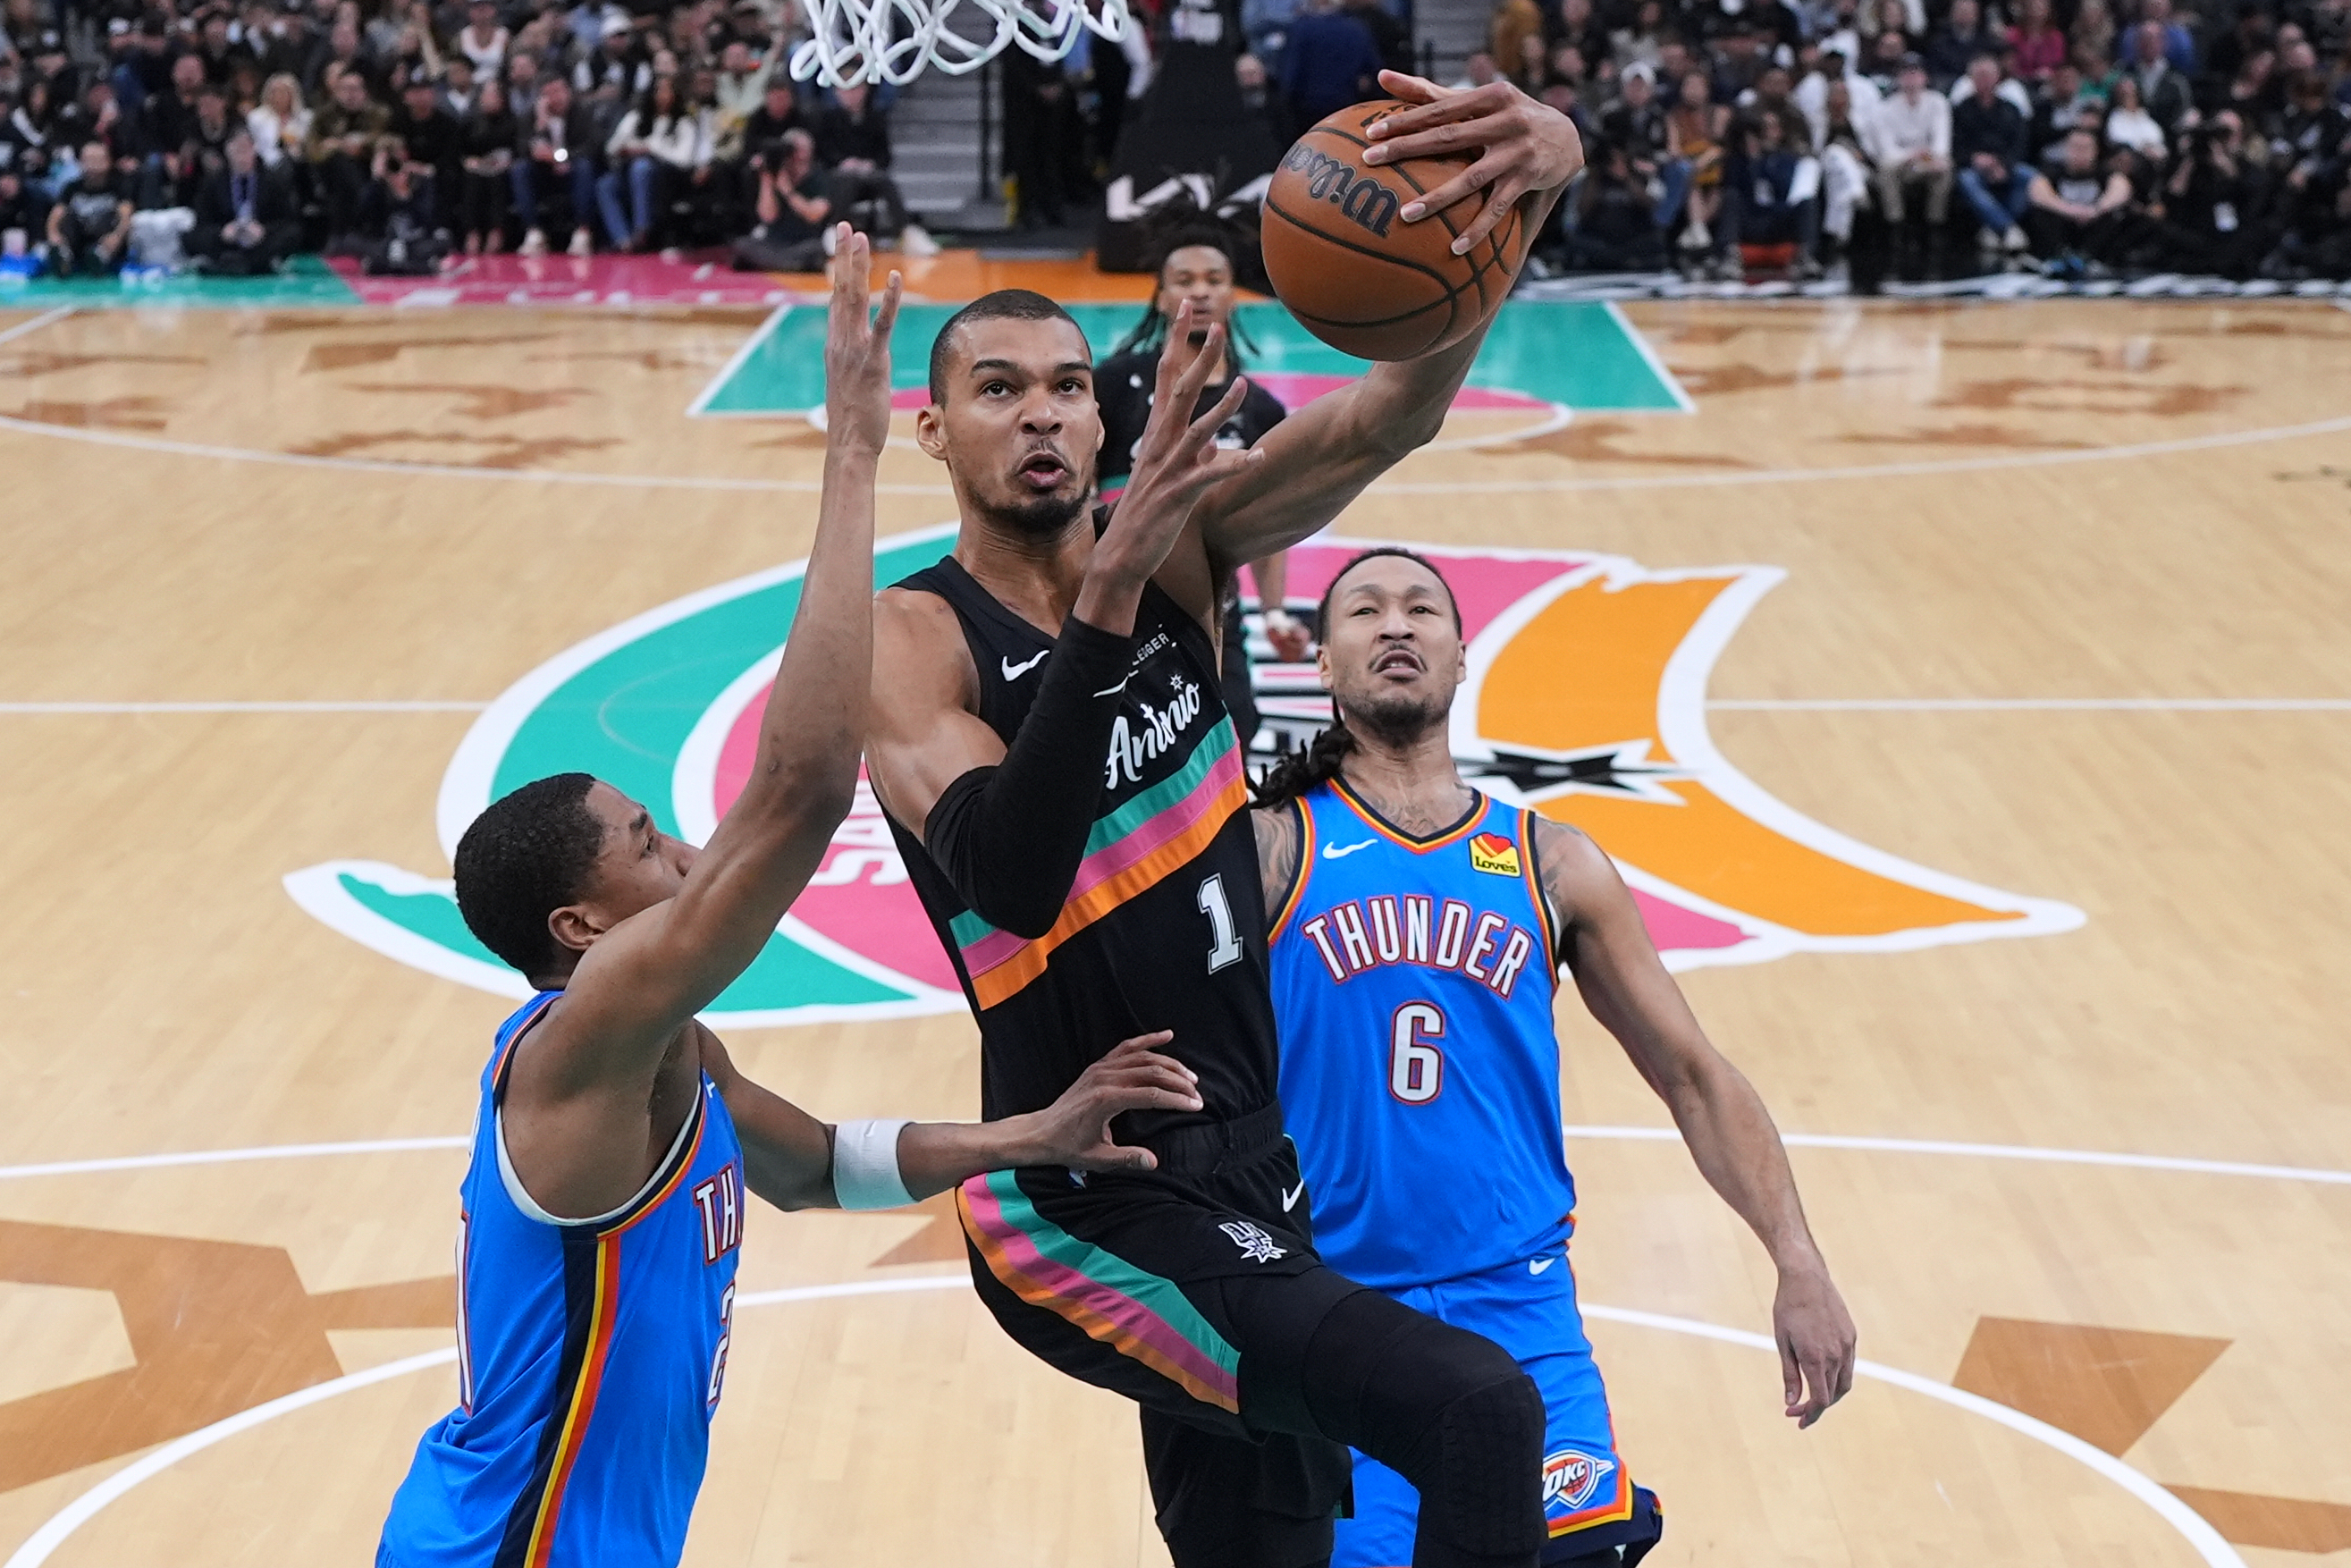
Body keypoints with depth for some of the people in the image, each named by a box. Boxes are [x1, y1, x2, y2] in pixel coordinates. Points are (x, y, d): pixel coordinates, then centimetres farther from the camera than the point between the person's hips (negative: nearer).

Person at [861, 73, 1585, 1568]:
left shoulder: (1181, 540, 0)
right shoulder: (912, 638, -13)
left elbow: (1383, 420, -17)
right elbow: (1010, 883, -32)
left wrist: (1528, 183, -35)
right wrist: (1105, 590, -42)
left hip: (1246, 1161, 7)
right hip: (1088, 1204, -6)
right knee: (1478, 1416, -22)